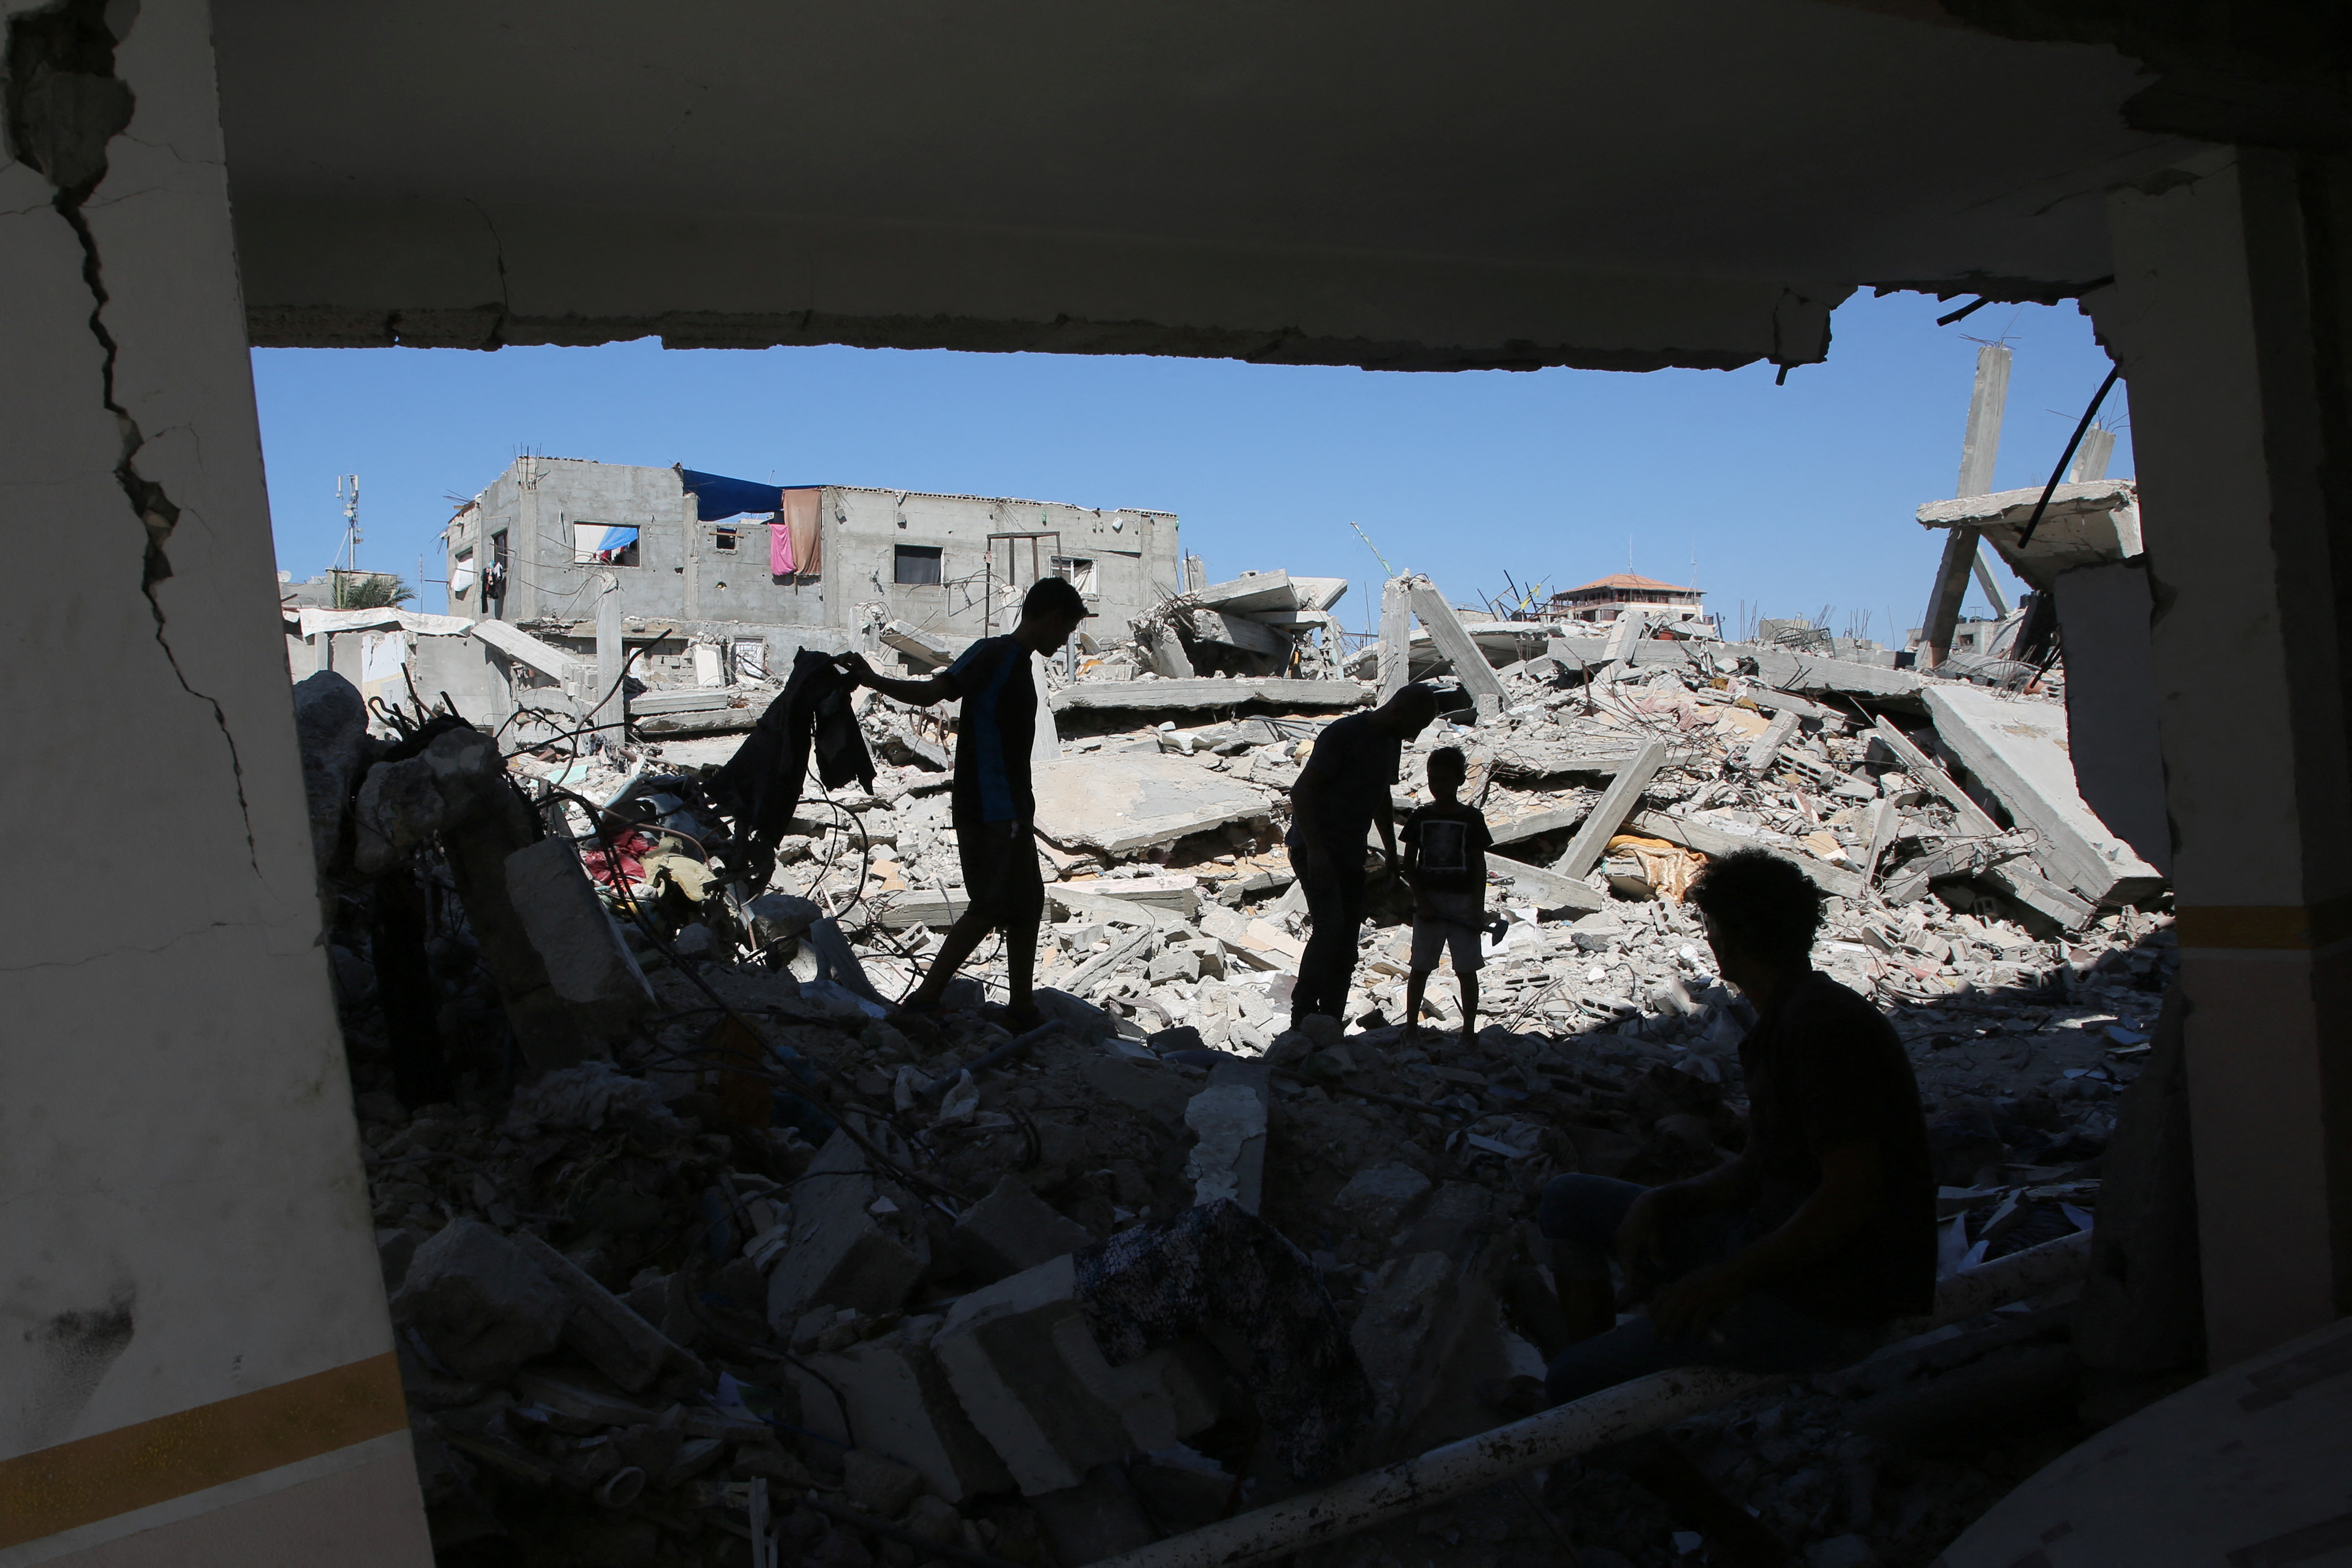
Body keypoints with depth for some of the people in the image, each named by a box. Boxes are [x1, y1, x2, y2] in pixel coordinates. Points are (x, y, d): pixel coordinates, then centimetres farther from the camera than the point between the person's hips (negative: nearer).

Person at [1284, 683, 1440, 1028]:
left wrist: (1392, 852, 22)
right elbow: (1301, 792, -18)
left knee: (1346, 948, 4)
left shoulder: (1392, 742, 13)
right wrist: (1315, 850, -24)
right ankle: (1303, 1021, -14)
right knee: (1330, 928, -21)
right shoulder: (1343, 734, -15)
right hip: (1316, 850, -9)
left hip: (1351, 856, 9)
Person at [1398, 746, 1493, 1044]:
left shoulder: (1472, 818, -1)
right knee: (1420, 968, 7)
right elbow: (1409, 865, 5)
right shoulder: (1421, 817, 3)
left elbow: (1480, 867, 0)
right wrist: (1421, 901, -6)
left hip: (1463, 902, -1)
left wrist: (1478, 909, -6)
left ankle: (1469, 1031, 11)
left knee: (1466, 971, 2)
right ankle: (1411, 1026, 17)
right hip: (1428, 902, 1)